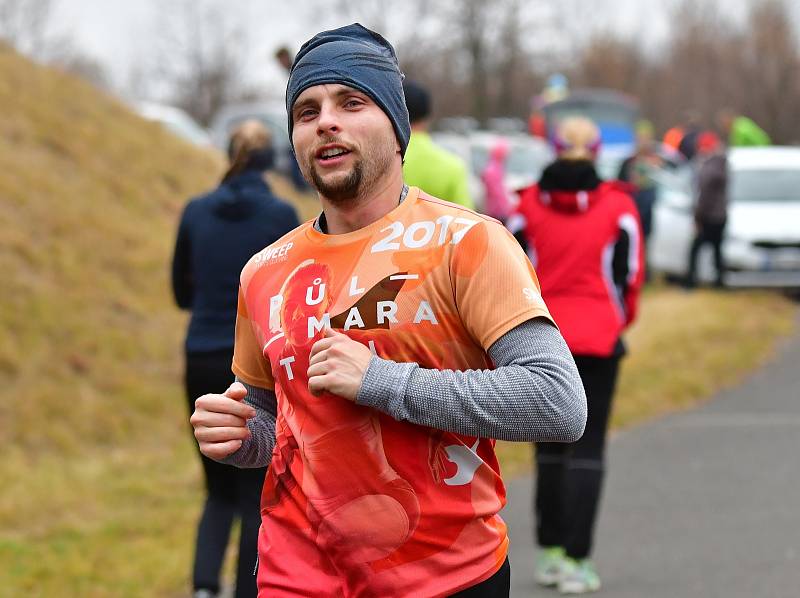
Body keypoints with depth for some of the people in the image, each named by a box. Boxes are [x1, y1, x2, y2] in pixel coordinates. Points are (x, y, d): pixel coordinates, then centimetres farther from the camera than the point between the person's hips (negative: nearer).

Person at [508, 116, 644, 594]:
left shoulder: (530, 206, -1)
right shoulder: (618, 207, -4)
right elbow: (630, 273, -1)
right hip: (598, 339, -2)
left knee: (550, 447, 14)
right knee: (588, 448, 0)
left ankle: (550, 551, 17)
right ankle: (576, 559, -7)